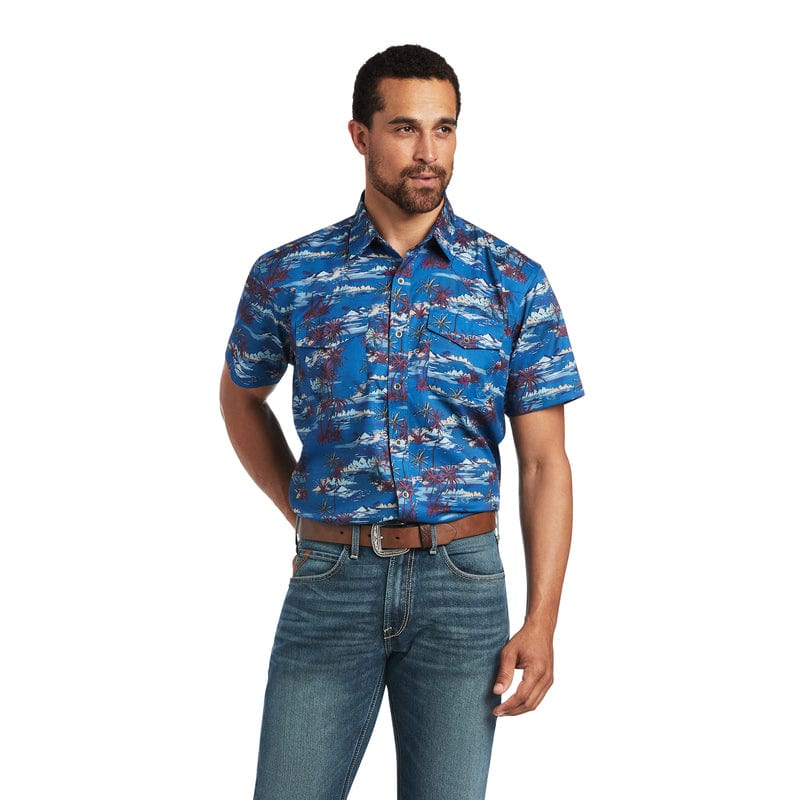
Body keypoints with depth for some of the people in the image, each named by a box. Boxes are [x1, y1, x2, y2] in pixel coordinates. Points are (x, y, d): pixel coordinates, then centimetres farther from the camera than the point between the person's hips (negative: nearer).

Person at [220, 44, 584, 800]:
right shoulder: (289, 276, 2)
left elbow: (543, 462, 0)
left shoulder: (515, 282, 1)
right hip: (329, 578, 0)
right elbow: (242, 397, 21)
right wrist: (300, 510, 11)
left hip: (461, 578, 0)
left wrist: (541, 620, -7)